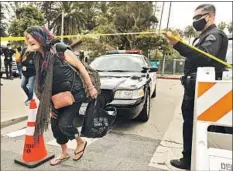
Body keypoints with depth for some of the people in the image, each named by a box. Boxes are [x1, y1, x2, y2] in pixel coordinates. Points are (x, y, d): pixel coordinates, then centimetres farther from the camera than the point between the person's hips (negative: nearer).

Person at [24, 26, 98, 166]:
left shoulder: (60, 50, -18)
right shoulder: (38, 58, 0)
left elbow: (80, 67, -11)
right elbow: (42, 83, 7)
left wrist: (90, 87, -8)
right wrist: (49, 104, 8)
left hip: (75, 93, -6)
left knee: (64, 123, -12)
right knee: (55, 125, 10)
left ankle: (81, 142, 21)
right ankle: (64, 153, 35)